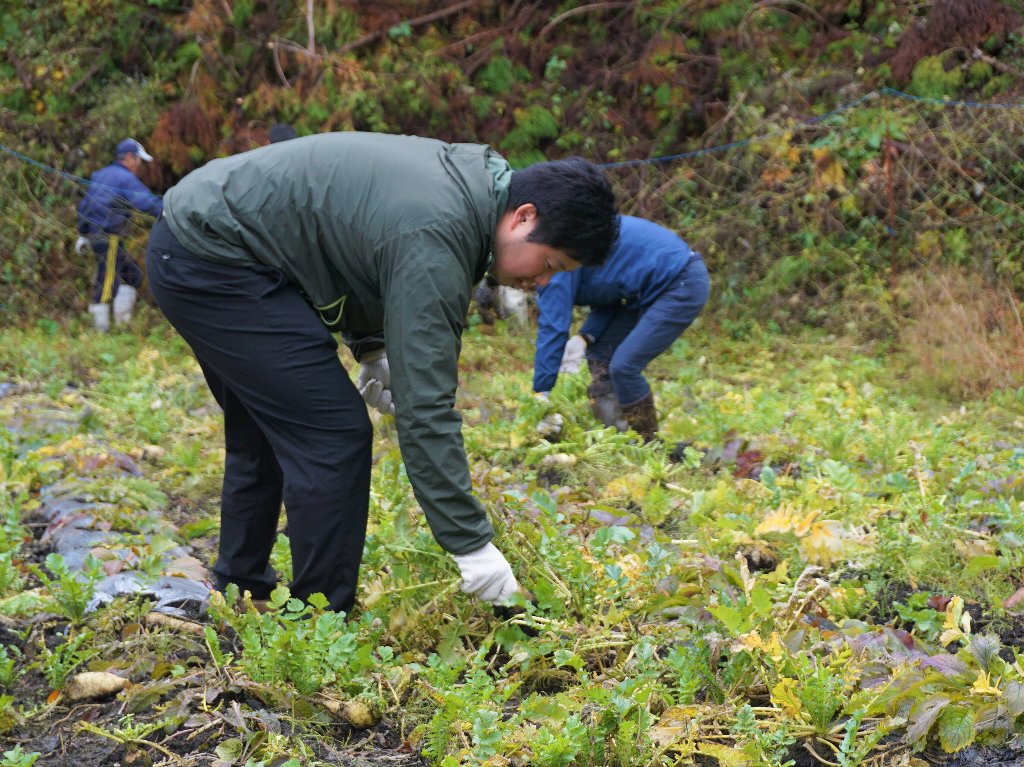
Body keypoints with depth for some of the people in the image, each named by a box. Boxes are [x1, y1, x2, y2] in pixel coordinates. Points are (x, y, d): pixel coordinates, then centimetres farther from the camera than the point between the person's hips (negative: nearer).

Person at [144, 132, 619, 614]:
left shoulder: (467, 176, 4)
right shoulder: (436, 239, -26)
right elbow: (424, 408, -28)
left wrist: (372, 350, 7)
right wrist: (472, 547, -25)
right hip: (212, 258, -11)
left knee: (266, 432, 21)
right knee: (334, 435, -9)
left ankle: (240, 595, 35)